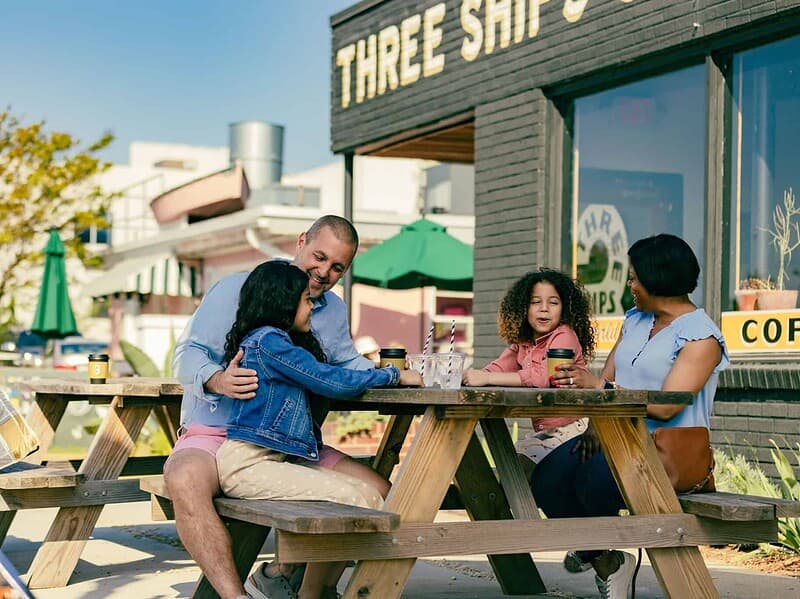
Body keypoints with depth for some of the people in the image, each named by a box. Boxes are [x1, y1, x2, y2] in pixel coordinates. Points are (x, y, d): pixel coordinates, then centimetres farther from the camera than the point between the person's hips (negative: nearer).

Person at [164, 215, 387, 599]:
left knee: (377, 492, -9)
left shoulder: (335, 311, 14)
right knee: (186, 480, -39)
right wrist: (217, 380, -32)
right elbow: (188, 355, -9)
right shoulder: (237, 289, -4)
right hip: (213, 436, -5)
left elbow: (346, 364, 26)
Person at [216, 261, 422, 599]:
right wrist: (393, 376, -3)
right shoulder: (267, 340, -10)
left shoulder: (277, 341, 20)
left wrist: (381, 372, 13)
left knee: (371, 497, -5)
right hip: (247, 463, -9)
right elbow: (331, 381, -13)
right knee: (349, 499, -22)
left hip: (277, 459, 9)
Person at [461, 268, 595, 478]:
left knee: (520, 467, -18)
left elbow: (543, 376, -27)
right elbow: (497, 369, 1)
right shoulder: (521, 343, 13)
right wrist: (467, 375, -22)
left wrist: (486, 378, -30)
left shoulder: (564, 336, -12)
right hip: (542, 433, 8)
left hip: (570, 429, -8)